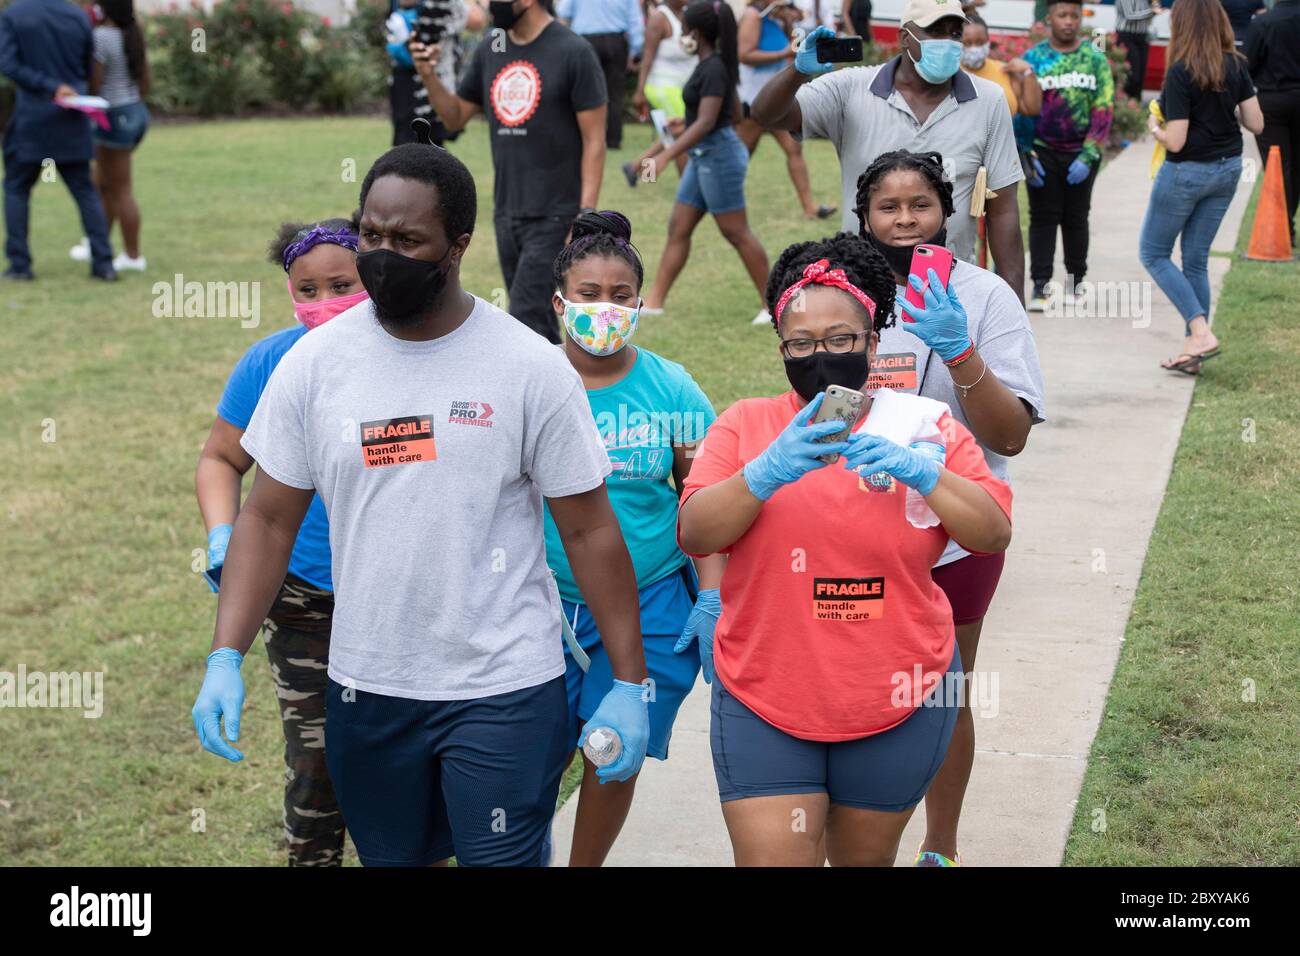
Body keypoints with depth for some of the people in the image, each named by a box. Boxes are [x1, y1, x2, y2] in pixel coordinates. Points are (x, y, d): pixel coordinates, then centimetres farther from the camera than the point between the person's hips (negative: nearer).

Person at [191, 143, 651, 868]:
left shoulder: (533, 367, -7)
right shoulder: (315, 362, -1)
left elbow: (590, 531, -4)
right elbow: (268, 521, 4)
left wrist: (629, 683, -5)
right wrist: (226, 659, -7)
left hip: (506, 691, -3)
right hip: (365, 690, 3)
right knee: (395, 858, 16)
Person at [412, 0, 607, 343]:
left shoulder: (573, 53, -10)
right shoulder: (489, 51, 7)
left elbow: (594, 141, -10)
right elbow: (456, 117, 16)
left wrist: (586, 217, -15)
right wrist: (429, 76, -2)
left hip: (554, 216, -6)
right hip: (507, 212, 6)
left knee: (524, 322, -11)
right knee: (538, 327, 14)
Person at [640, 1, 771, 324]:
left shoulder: (713, 70, -18)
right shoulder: (715, 65, 10)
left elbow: (706, 123, -25)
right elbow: (735, 113, 19)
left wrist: (666, 156, -29)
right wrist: (687, 124, 32)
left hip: (718, 155, -10)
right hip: (704, 156, 10)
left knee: (736, 233, -3)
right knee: (678, 228, 9)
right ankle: (655, 301, 13)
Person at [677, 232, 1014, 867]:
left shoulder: (925, 427, 2)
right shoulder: (746, 424, 1)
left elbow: (995, 533, -5)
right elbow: (694, 533, -12)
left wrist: (921, 472, -22)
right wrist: (770, 471, -28)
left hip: (897, 705, 1)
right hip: (765, 703, -1)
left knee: (865, 858, 15)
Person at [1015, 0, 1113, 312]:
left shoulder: (1095, 59, 0)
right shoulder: (1033, 58, -2)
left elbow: (1104, 109, -3)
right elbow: (1020, 109, -1)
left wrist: (1087, 156, -11)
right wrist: (1027, 157, -8)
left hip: (1081, 153, 1)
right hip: (1043, 153, -1)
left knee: (1076, 219, 10)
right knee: (1043, 218, 0)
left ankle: (1075, 282, 22)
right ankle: (1040, 286, 3)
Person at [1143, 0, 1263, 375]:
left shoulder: (1181, 73, -19)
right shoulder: (1236, 67, -2)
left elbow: (1175, 141, -21)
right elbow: (1256, 123, 0)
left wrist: (1155, 129, -1)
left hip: (1187, 172, -6)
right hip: (1227, 169, 6)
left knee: (1154, 253, 9)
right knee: (1196, 259, 14)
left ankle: (1201, 333, -5)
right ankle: (1193, 348, 14)